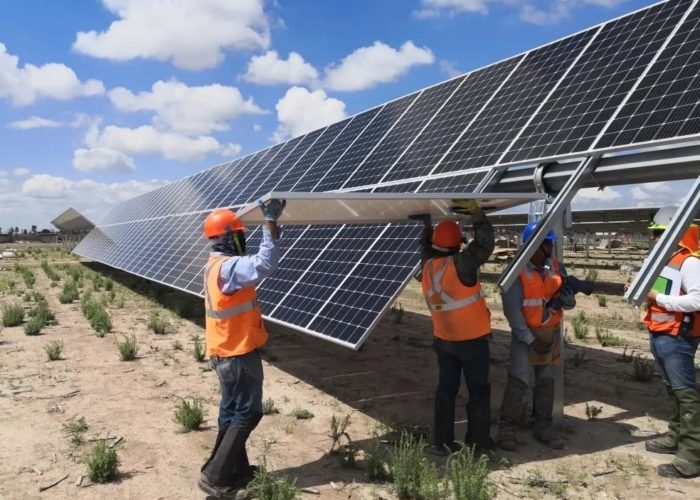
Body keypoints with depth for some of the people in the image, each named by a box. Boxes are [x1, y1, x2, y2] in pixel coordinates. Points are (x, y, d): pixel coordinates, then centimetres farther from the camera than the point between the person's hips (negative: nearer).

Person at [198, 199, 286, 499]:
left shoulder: (216, 265, 10)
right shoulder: (229, 267, -23)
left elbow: (254, 263, 14)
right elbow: (265, 265, -38)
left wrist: (271, 224, 10)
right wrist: (271, 222, -35)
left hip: (225, 352, 10)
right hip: (239, 354, -10)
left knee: (232, 412, 17)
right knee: (247, 414, -1)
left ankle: (237, 470, 29)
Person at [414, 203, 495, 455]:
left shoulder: (427, 266, -3)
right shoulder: (460, 264, -21)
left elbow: (427, 249, 18)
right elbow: (485, 243, -17)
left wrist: (426, 224, 23)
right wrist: (476, 212, -8)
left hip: (444, 339, 6)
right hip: (472, 340, -5)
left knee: (446, 390, 13)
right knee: (478, 391, 9)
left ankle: (443, 442, 19)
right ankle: (478, 442, 16)